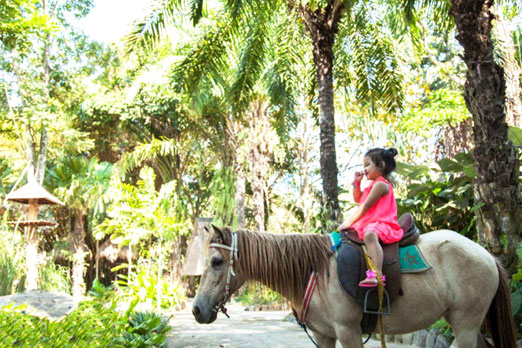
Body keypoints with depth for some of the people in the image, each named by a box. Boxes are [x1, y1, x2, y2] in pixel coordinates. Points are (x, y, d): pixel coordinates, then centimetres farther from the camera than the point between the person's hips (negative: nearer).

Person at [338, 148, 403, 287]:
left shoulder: (380, 184, -10)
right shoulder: (374, 185, 24)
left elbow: (365, 206, -16)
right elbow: (357, 199, 35)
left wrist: (349, 222, -15)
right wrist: (357, 183, 20)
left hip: (380, 225, -12)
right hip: (368, 225, 12)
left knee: (369, 235, -43)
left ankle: (377, 275, -57)